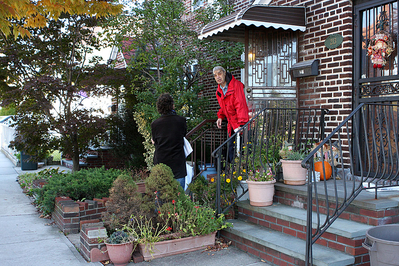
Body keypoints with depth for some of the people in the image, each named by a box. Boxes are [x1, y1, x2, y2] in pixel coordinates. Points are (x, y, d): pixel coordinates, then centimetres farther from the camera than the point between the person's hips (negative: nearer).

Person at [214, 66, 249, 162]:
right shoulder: (219, 91, 11)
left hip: (241, 126, -7)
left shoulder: (236, 85, -14)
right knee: (231, 150, 9)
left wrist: (240, 124, -28)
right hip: (232, 126, 7)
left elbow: (241, 105, -21)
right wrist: (220, 116, 7)